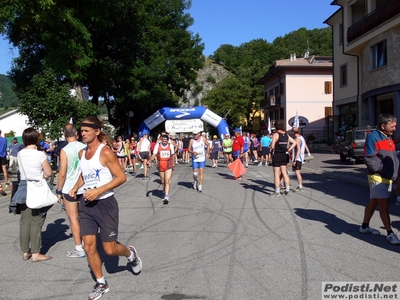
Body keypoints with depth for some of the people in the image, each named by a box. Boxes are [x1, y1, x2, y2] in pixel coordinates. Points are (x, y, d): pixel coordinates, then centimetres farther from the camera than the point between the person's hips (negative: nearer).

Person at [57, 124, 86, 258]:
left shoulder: (65, 151, -14)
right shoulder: (85, 147, -2)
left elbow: (62, 173, -15)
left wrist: (59, 191, -4)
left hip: (69, 189, -5)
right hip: (84, 187, 5)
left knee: (73, 218, 4)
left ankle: (79, 248, 8)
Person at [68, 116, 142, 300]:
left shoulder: (105, 152, -15)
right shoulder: (82, 153, 6)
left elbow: (121, 177, -18)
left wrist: (99, 190, -25)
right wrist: (76, 188, 3)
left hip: (105, 204, -6)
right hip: (86, 204, 6)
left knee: (109, 249, 1)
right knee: (88, 247, 6)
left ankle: (131, 254, 35)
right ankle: (101, 284, 25)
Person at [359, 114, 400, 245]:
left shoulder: (389, 138, 14)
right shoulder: (373, 137, -15)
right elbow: (369, 159, -19)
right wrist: (382, 169, -19)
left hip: (388, 177, 9)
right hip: (378, 177, -9)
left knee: (373, 202, 16)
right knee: (384, 205, -6)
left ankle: (365, 226, 27)